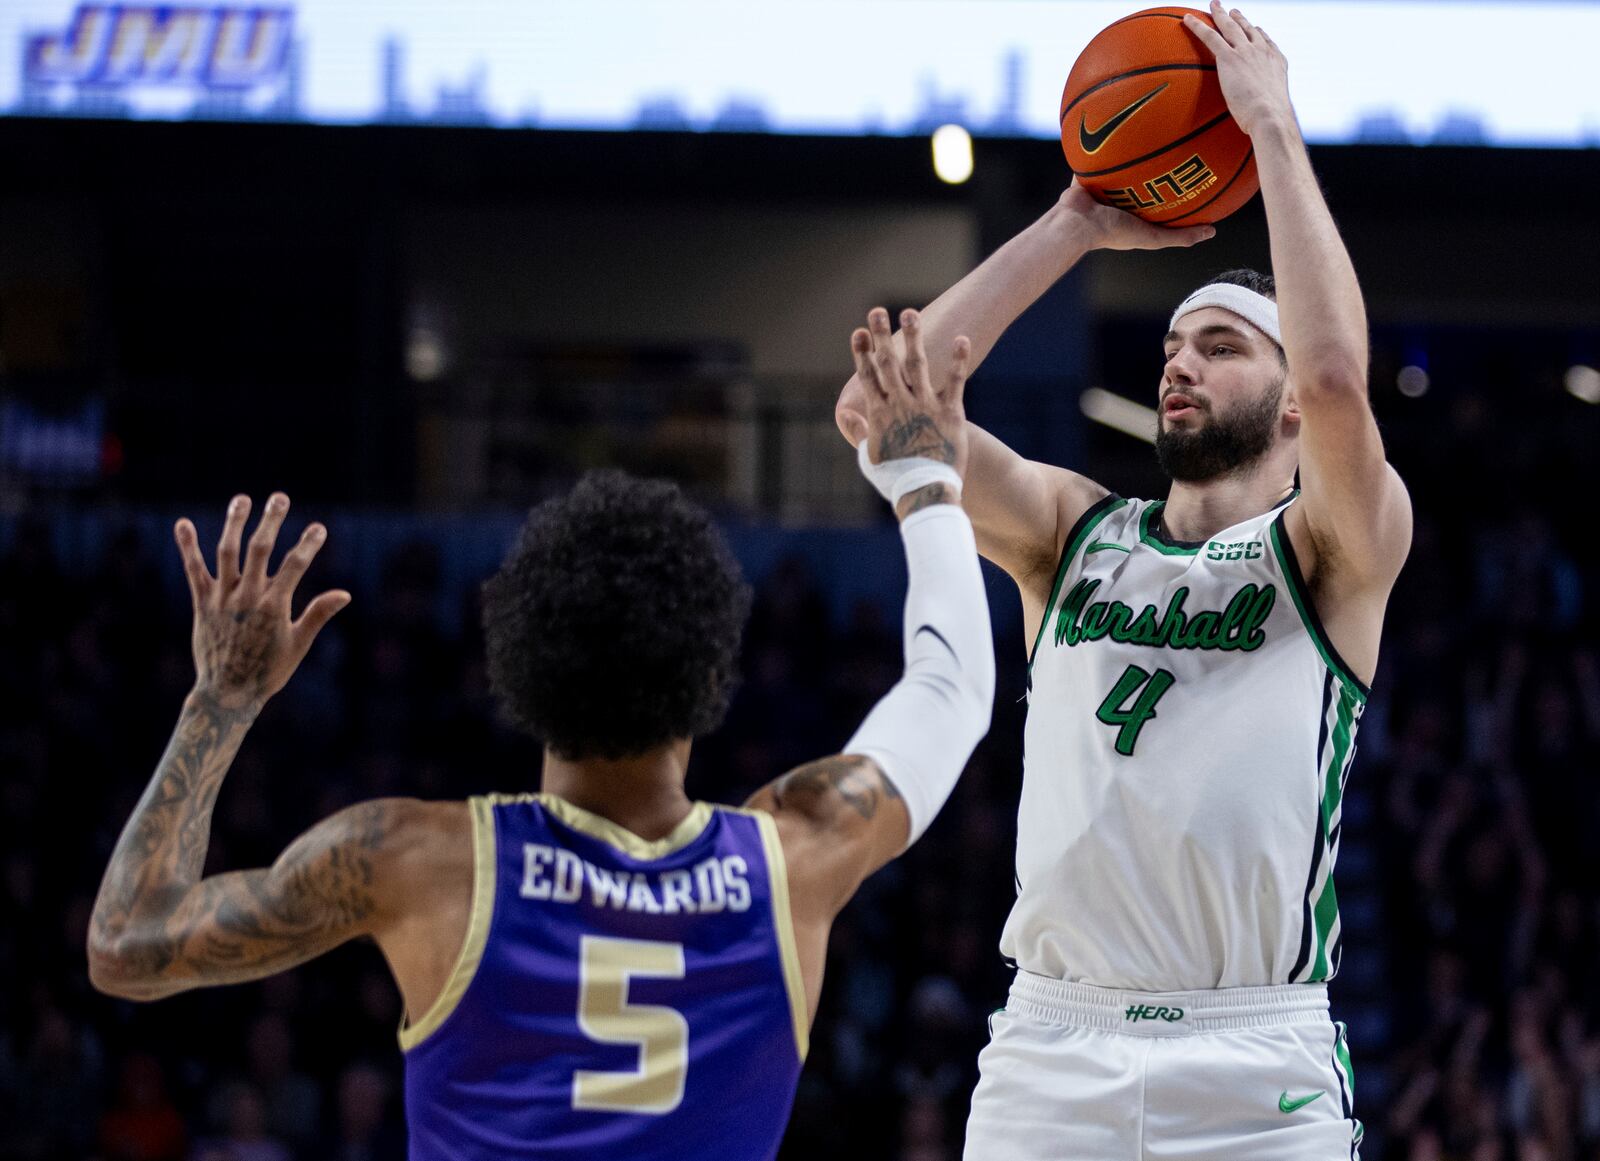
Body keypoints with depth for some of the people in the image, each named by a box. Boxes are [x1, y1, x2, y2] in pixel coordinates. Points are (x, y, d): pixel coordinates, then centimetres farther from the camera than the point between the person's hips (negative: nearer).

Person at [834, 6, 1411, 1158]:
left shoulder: (1331, 556, 4)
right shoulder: (1074, 534, 16)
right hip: (1049, 1056, 3)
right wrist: (1077, 226, 7)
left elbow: (1337, 378, -17)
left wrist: (1275, 128, -7)